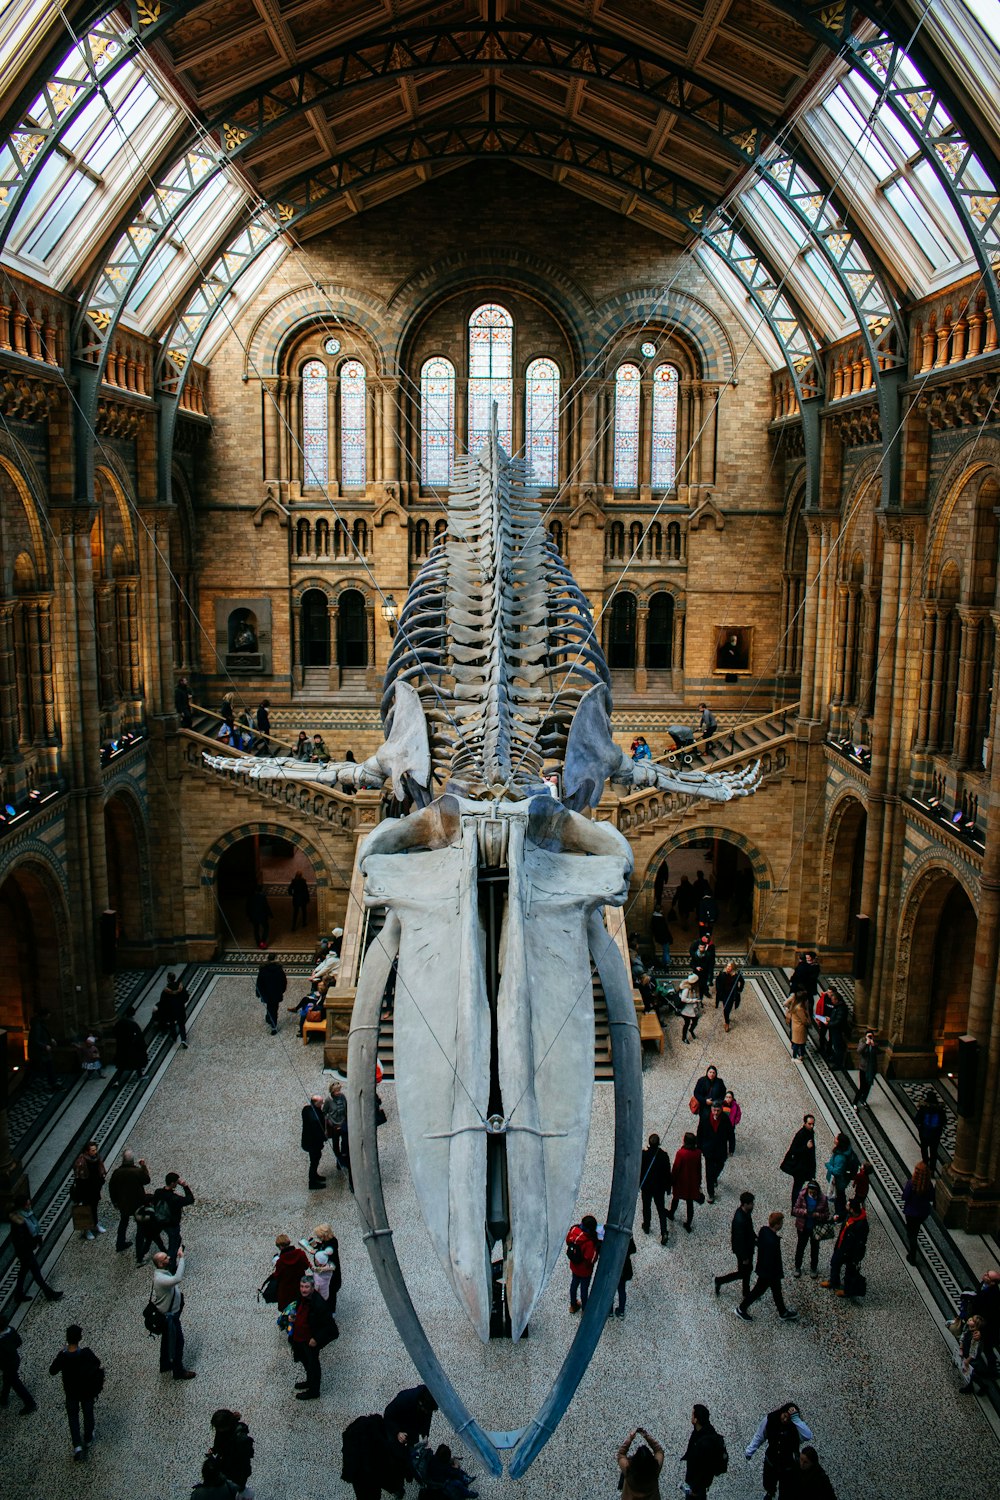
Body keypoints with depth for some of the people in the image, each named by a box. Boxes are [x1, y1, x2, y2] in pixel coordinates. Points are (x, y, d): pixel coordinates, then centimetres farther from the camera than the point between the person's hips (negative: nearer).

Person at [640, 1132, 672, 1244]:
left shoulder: (643, 1154, -21)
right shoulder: (664, 1156, -19)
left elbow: (638, 1171, -10)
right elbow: (667, 1173, -9)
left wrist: (638, 1185, 6)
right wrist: (668, 1187, 6)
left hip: (646, 1187, 0)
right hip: (660, 1188, 0)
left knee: (646, 1207, 21)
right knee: (661, 1210, 12)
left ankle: (646, 1227, 38)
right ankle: (664, 1233, 3)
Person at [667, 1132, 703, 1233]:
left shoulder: (681, 1153, -28)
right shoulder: (697, 1153, -13)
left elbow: (676, 1168, -18)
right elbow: (699, 1168, 1)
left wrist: (672, 1181, -3)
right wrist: (698, 1182, 15)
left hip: (681, 1181, -3)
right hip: (693, 1182, 3)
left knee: (676, 1198, 23)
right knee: (690, 1202, 15)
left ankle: (671, 1213, 46)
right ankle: (688, 1223, 24)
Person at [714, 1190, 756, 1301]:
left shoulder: (746, 1212, -9)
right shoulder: (739, 1220, -37)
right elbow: (740, 1240, -28)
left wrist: (755, 1238, 15)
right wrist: (745, 1257, -19)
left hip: (748, 1246, 9)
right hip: (742, 1249, -9)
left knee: (748, 1269, 22)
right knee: (742, 1273, 9)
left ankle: (746, 1294, 41)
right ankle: (719, 1281, 26)